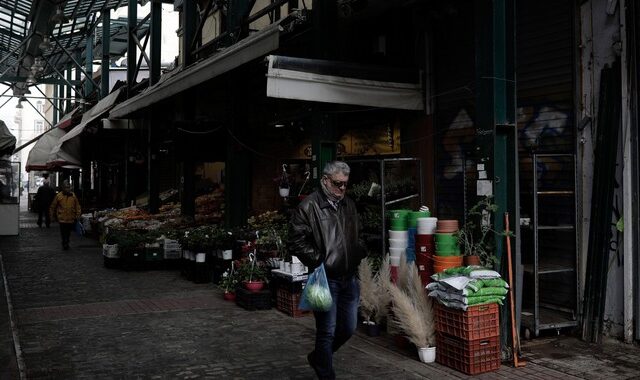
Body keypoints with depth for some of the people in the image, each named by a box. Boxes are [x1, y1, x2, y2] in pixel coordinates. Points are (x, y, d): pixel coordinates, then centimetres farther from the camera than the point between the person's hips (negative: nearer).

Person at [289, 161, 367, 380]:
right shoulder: (309, 206, -9)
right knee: (327, 331, -1)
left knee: (348, 328, 14)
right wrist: (318, 261, -17)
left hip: (349, 278, 7)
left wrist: (360, 256, 10)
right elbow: (297, 241, -12)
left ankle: (318, 357, 37)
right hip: (325, 280, -7)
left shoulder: (349, 205, 13)